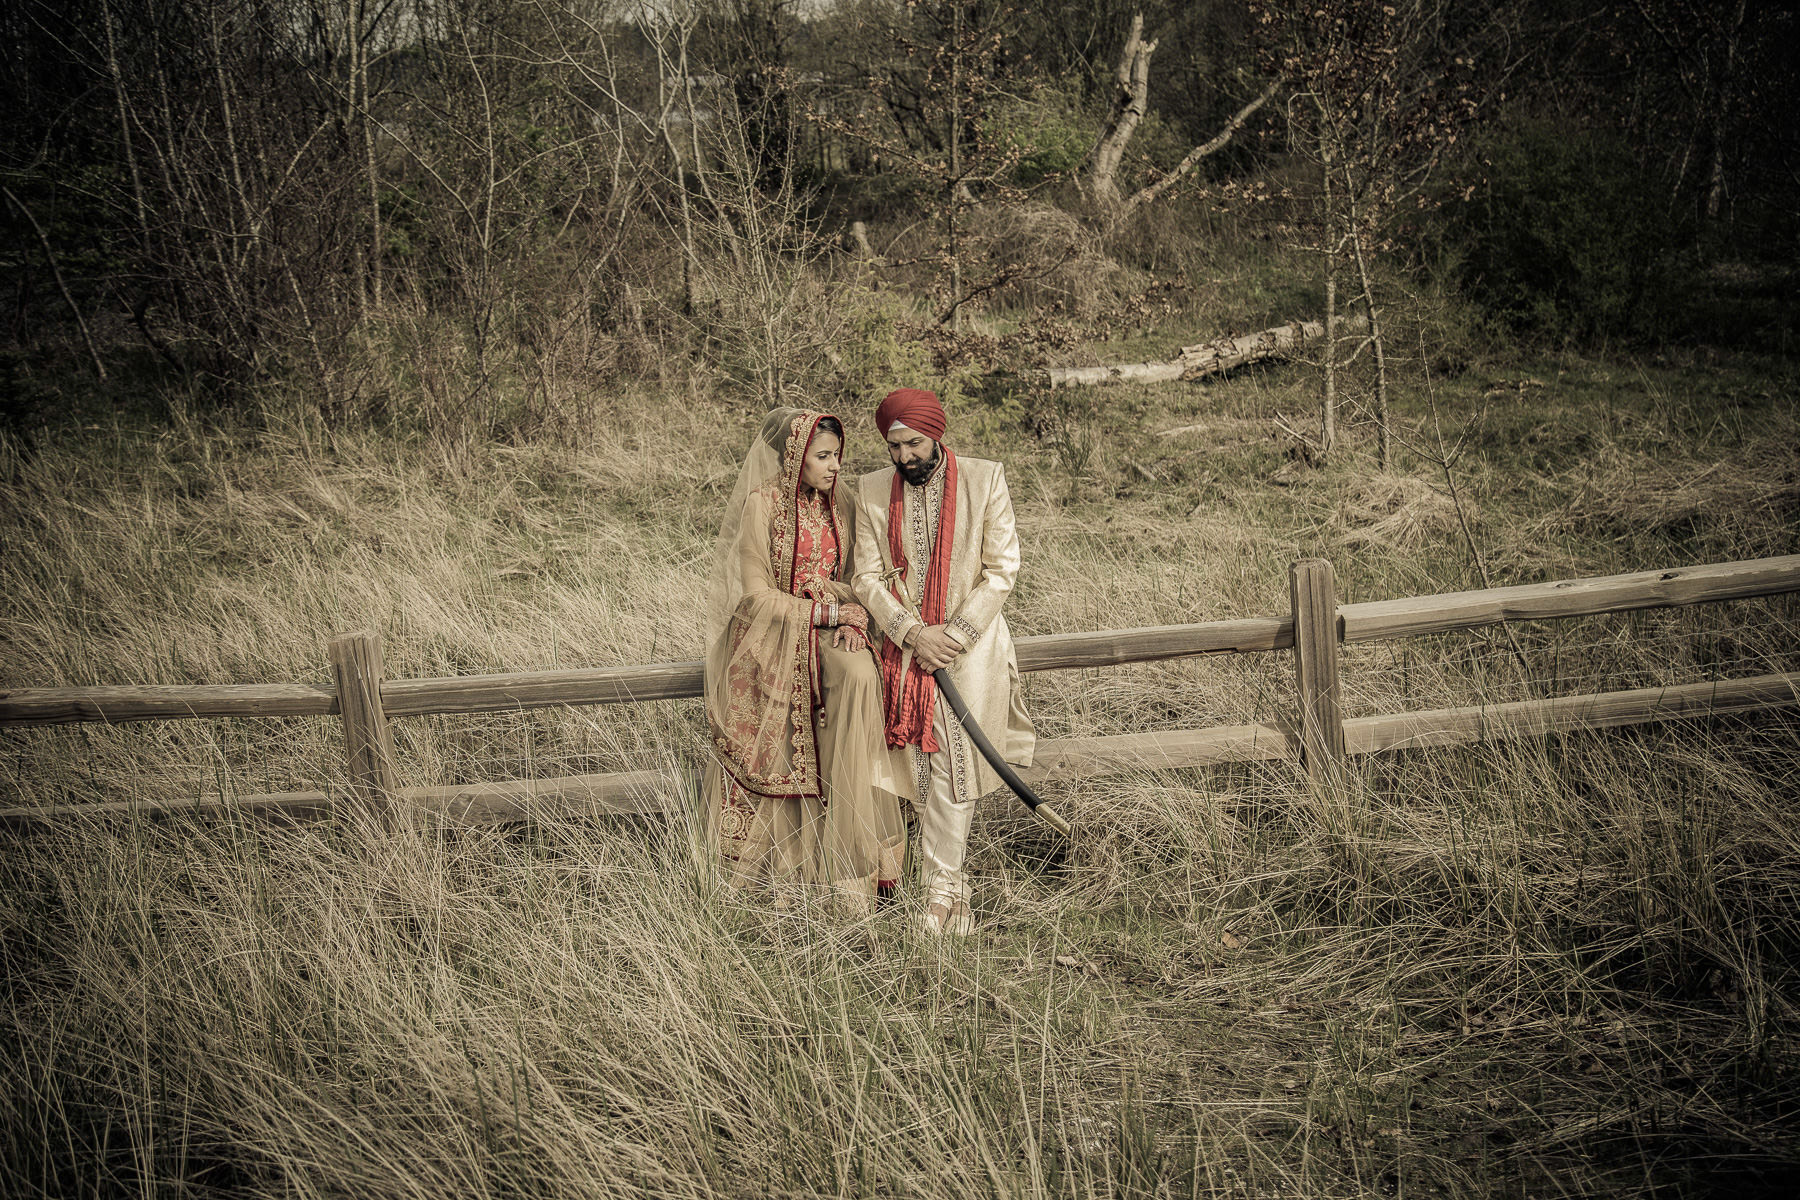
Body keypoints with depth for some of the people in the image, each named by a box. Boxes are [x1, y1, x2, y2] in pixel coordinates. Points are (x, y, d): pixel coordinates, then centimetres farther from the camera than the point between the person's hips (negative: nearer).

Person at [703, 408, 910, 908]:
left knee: (861, 676, -27)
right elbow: (756, 594, -11)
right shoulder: (761, 505, -8)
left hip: (827, 630, 4)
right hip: (772, 636, -3)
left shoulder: (839, 505, 8)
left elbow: (851, 579, 11)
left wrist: (853, 619, -11)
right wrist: (825, 612, -15)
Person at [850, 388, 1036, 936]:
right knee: (919, 768, 2)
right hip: (903, 645, 2)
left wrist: (955, 635, -13)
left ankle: (941, 888, 5)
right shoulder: (872, 490, 3)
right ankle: (948, 883, 13)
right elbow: (866, 576, 1)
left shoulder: (985, 479, -4)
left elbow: (1002, 569, -6)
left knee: (952, 767, -4)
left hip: (970, 645, -2)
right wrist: (913, 633, -12)